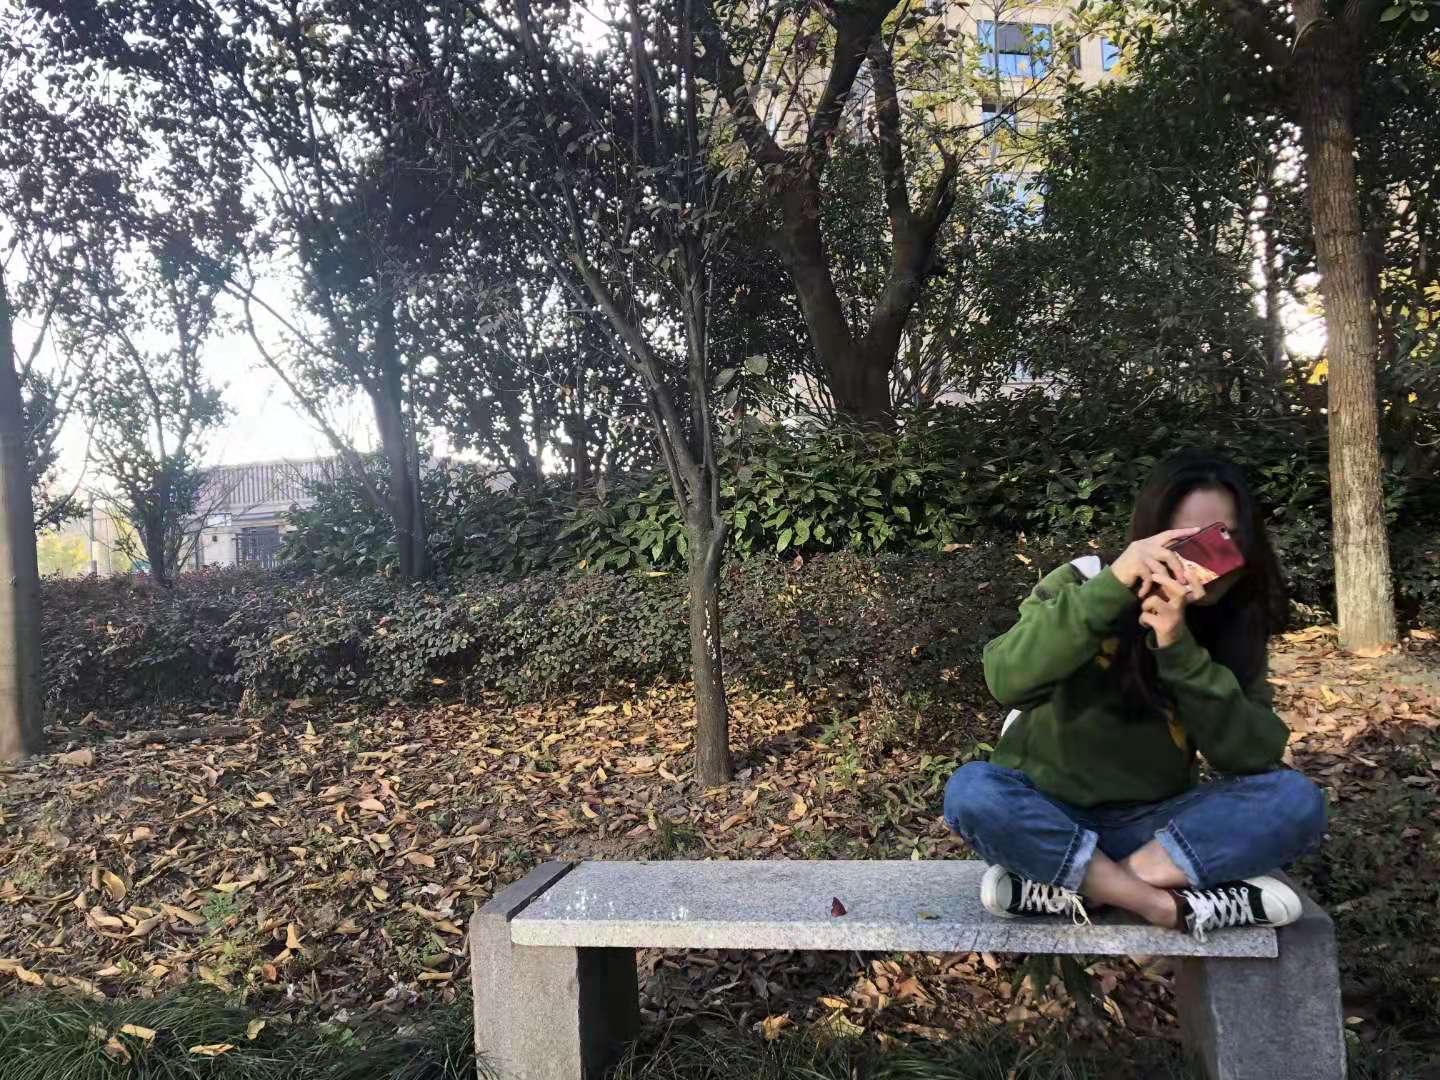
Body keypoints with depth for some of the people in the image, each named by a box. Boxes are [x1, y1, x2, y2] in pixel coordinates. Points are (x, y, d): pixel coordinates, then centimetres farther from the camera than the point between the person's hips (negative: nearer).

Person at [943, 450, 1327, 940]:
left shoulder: (1233, 626, -2)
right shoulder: (1083, 583, -12)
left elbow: (1256, 756, -15)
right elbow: (1009, 681, -30)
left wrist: (1179, 648, -27)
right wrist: (1112, 586, -38)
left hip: (1151, 824, 3)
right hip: (1045, 816, -3)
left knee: (1295, 799, -21)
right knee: (971, 791, -33)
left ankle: (1072, 890, -24)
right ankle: (1173, 907, -24)